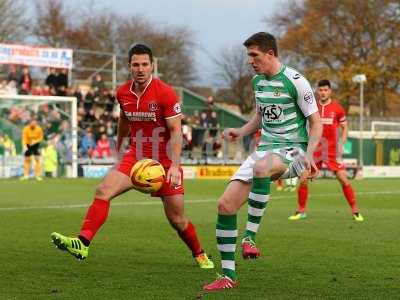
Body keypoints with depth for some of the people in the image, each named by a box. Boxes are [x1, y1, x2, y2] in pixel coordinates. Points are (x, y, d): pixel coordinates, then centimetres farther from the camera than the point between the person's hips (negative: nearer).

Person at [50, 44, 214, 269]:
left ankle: (200, 255, 28)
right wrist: (118, 147, 32)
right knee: (103, 191, -19)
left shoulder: (165, 93, -15)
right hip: (136, 157, 4)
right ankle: (83, 244, -25)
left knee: (177, 219, 2)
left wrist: (174, 166, -26)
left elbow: (176, 131, -16)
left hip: (165, 161, -4)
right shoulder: (123, 93, 1)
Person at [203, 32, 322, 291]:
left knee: (261, 167, -43)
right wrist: (241, 132, 9)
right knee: (226, 204, -6)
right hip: (266, 150, 7)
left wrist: (308, 154, -22)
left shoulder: (295, 81, -10)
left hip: (292, 149, -7)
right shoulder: (257, 81, 12)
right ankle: (229, 276, 3)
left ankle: (250, 235, -31)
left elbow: (316, 122, -7)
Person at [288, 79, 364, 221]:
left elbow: (344, 127, 8)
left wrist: (341, 143, -5)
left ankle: (355, 211, 2)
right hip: (314, 150, 2)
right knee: (303, 180, -2)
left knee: (343, 179, -9)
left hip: (332, 151, -2)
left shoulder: (337, 108, -1)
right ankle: (301, 211, 13)